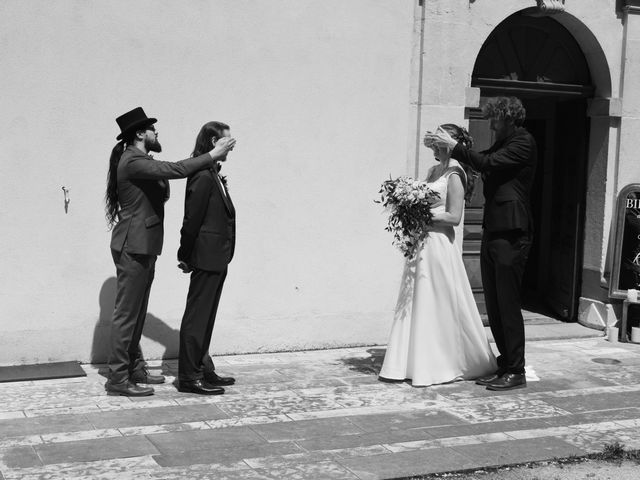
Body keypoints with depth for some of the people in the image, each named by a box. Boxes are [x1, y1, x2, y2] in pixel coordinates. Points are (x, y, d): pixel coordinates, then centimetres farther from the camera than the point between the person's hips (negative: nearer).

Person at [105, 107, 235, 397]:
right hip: (133, 248, -10)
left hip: (143, 248, 10)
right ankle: (118, 380, 0)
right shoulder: (133, 162, -16)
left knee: (137, 312, 15)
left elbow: (162, 196, 16)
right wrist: (212, 156, -19)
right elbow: (174, 170, -25)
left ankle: (135, 369, 25)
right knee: (126, 313, -5)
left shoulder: (140, 162, 17)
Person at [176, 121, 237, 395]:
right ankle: (189, 377, 5)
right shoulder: (202, 176, -18)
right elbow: (192, 219, -18)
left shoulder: (212, 175, 14)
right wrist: (187, 257, -11)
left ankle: (203, 370, 26)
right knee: (197, 317, -2)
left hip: (216, 259, 10)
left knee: (205, 317, 16)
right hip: (207, 259, -10)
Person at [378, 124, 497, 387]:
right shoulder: (433, 171, 14)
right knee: (416, 303, 10)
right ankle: (417, 362, 18)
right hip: (422, 242, 9)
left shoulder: (454, 176, -10)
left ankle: (448, 363, 12)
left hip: (439, 244, -8)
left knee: (440, 304, -1)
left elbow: (454, 217, -15)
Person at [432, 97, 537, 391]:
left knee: (508, 305, -5)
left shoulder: (524, 143, -8)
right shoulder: (503, 144, 20)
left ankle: (516, 372, 2)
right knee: (493, 306, 10)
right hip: (492, 233, 9)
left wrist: (454, 146, -10)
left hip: (511, 234, -9)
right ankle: (505, 364, 18)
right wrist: (448, 146, 13)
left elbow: (488, 163, -18)